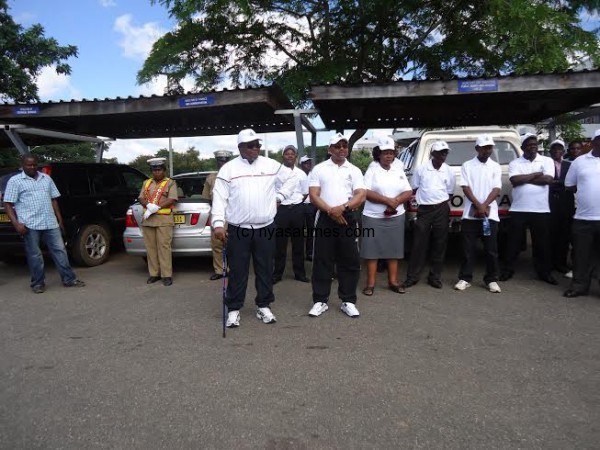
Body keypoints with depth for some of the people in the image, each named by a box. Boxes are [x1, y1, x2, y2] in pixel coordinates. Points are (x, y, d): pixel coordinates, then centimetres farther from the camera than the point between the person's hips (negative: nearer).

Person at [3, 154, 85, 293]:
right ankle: (38, 283, 15)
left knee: (60, 250, 4)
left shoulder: (46, 178, 14)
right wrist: (16, 224, -14)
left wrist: (60, 219, 13)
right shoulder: (15, 181, 2)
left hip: (51, 223, 4)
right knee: (34, 255, 3)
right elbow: (8, 204, -2)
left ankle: (69, 279, 10)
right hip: (30, 225, -4)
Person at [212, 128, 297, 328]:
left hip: (266, 228, 2)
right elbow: (219, 198, -5)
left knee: (265, 269, 10)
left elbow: (291, 178, 20)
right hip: (237, 229, -2)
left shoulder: (271, 165, 5)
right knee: (237, 271, 4)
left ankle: (264, 306, 24)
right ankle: (234, 309, 17)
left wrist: (279, 196, 8)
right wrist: (218, 223, -16)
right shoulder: (228, 168, -1)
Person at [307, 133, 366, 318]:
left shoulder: (354, 170, 9)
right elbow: (313, 195, -2)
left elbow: (361, 196, -2)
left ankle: (348, 301, 15)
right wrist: (330, 211, -15)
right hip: (325, 218, -1)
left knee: (350, 261, 4)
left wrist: (342, 207, -17)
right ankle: (320, 301, 13)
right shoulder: (319, 169, 6)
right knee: (322, 261, 3)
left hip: (347, 218, 1)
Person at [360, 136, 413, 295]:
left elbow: (408, 192, 5)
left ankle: (393, 281, 17)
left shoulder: (399, 170, 9)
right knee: (372, 250, -1)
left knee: (394, 249, 7)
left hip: (396, 217, 4)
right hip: (374, 217, -3)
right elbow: (366, 193, -13)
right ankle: (370, 283, 6)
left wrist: (395, 202, -14)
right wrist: (388, 200, -18)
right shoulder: (372, 170, -3)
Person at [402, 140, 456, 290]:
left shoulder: (449, 172, 3)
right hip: (424, 209, -1)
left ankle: (435, 276, 16)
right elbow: (414, 189, 8)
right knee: (418, 244, 0)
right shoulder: (421, 169, -1)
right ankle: (412, 276, 8)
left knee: (439, 244, 5)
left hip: (441, 210, 2)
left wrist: (441, 202, 0)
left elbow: (449, 193, 11)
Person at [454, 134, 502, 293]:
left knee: (491, 249, 4)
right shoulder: (467, 166, 5)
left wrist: (484, 206, -14)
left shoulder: (496, 167, 9)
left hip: (490, 214, 1)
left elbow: (496, 189, 0)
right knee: (468, 248, 2)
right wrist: (478, 206, -13)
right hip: (470, 214, -1)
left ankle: (491, 280, 14)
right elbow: (466, 188, -3)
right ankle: (465, 278, 11)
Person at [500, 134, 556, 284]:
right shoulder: (515, 163, 5)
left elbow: (548, 179, -11)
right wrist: (536, 175, -8)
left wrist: (524, 178, -9)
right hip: (519, 209, 0)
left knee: (541, 242, 9)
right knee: (514, 241, 5)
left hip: (541, 210, 1)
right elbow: (514, 180, -14)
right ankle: (508, 270, 15)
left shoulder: (547, 161, 6)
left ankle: (544, 272, 22)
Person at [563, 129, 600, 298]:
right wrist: (586, 191, -1)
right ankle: (579, 285, 19)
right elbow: (570, 186, 11)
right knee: (582, 255, 8)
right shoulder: (579, 161, 6)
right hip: (583, 218, 1)